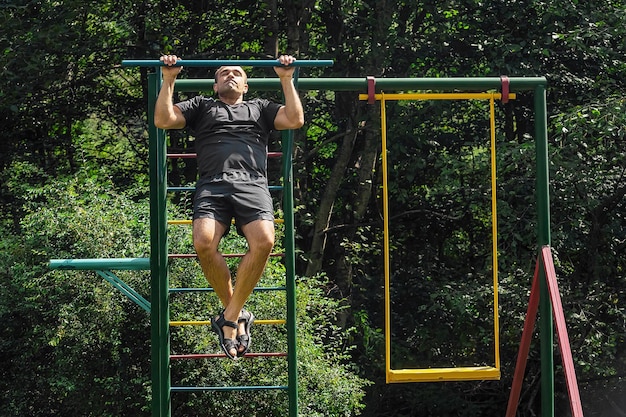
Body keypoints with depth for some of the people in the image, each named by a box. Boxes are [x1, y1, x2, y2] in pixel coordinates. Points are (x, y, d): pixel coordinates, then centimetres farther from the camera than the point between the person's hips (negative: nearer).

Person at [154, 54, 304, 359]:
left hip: (251, 184, 0)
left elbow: (295, 120, 17)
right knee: (204, 243, -32)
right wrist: (169, 80, 15)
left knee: (263, 241, -32)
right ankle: (236, 314, -11)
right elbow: (163, 120, 17)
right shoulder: (201, 106, 32)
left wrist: (286, 79, 17)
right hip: (212, 184, 0)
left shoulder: (260, 107, 34)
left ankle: (230, 317, -19)